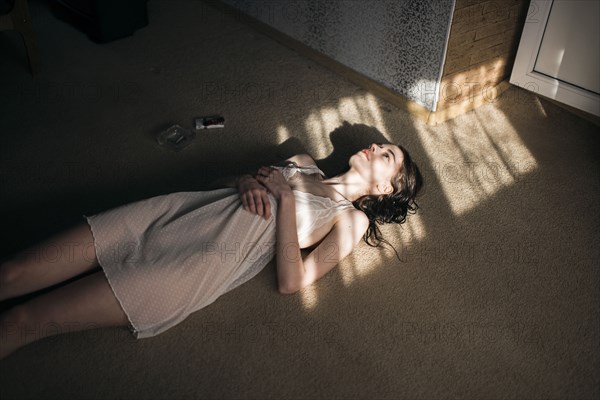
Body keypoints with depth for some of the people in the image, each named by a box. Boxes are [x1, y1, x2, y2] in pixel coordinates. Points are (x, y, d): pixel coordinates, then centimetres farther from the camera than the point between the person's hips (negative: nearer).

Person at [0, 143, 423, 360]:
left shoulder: (352, 219, 4)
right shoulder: (304, 162, 21)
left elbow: (291, 281, -9)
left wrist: (285, 197, -8)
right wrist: (248, 182, 1)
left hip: (203, 262, -6)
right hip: (177, 210, 6)